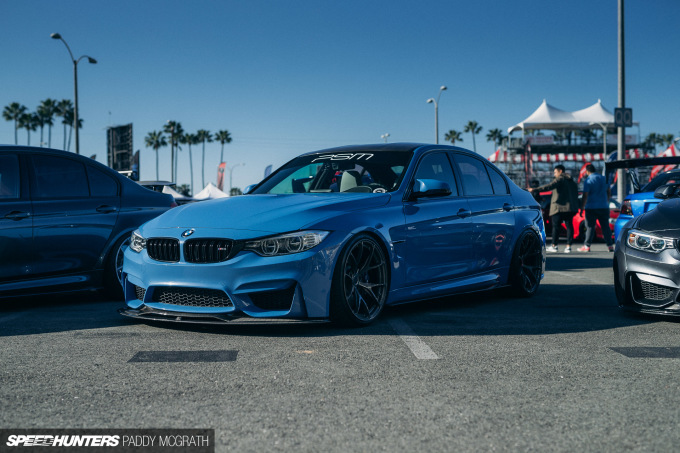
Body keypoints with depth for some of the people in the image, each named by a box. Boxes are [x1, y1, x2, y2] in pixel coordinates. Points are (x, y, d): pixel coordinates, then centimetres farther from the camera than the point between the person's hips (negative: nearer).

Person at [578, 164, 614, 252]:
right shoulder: (603, 178, 10)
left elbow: (585, 196, -13)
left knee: (590, 227, -1)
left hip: (591, 208, -5)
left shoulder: (588, 181, -9)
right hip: (604, 207, 5)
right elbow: (609, 192, 17)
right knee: (605, 226, 7)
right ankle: (610, 245, 4)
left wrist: (582, 207, -9)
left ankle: (587, 246, -2)